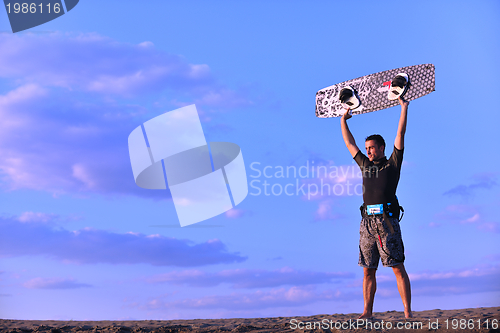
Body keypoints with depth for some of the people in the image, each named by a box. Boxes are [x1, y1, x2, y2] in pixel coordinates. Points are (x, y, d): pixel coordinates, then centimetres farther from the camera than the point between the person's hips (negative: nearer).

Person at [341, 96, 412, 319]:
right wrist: (343, 121, 32)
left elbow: (400, 136, 5)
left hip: (387, 220, -5)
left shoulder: (392, 164, 9)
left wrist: (404, 108, 5)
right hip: (367, 221, 5)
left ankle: (408, 313, -5)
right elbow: (350, 144, 28)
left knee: (398, 267, -5)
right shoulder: (365, 165, 21)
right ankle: (367, 312, 9)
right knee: (368, 270, 5)